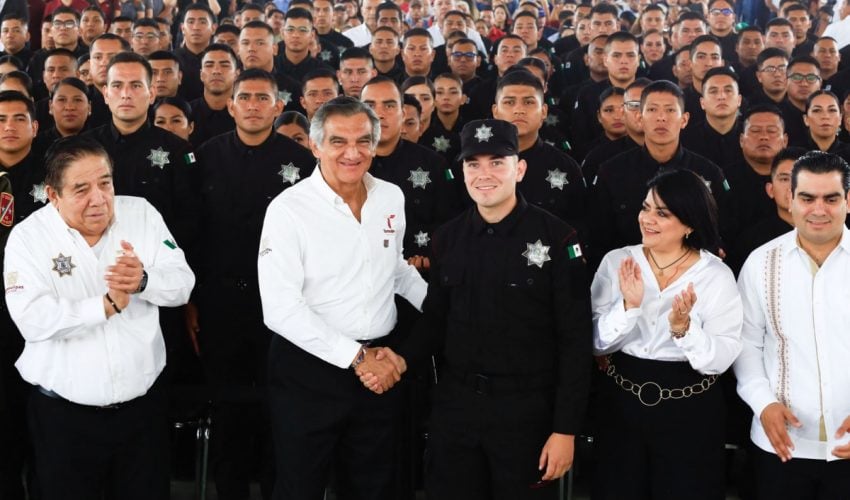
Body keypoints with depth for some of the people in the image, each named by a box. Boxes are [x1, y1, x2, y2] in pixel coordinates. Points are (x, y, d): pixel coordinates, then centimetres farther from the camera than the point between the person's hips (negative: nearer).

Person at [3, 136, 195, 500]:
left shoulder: (141, 214, -1)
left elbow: (182, 283, -6)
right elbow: (32, 319, -21)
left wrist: (144, 281, -26)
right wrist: (107, 305, -26)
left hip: (144, 404, 2)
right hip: (64, 414, -2)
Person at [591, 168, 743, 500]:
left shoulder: (717, 275, -7)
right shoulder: (616, 262, -3)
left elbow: (720, 360, -11)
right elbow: (597, 344, -6)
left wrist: (683, 327, -27)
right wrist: (629, 306, -21)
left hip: (690, 411, -2)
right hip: (621, 404, 2)